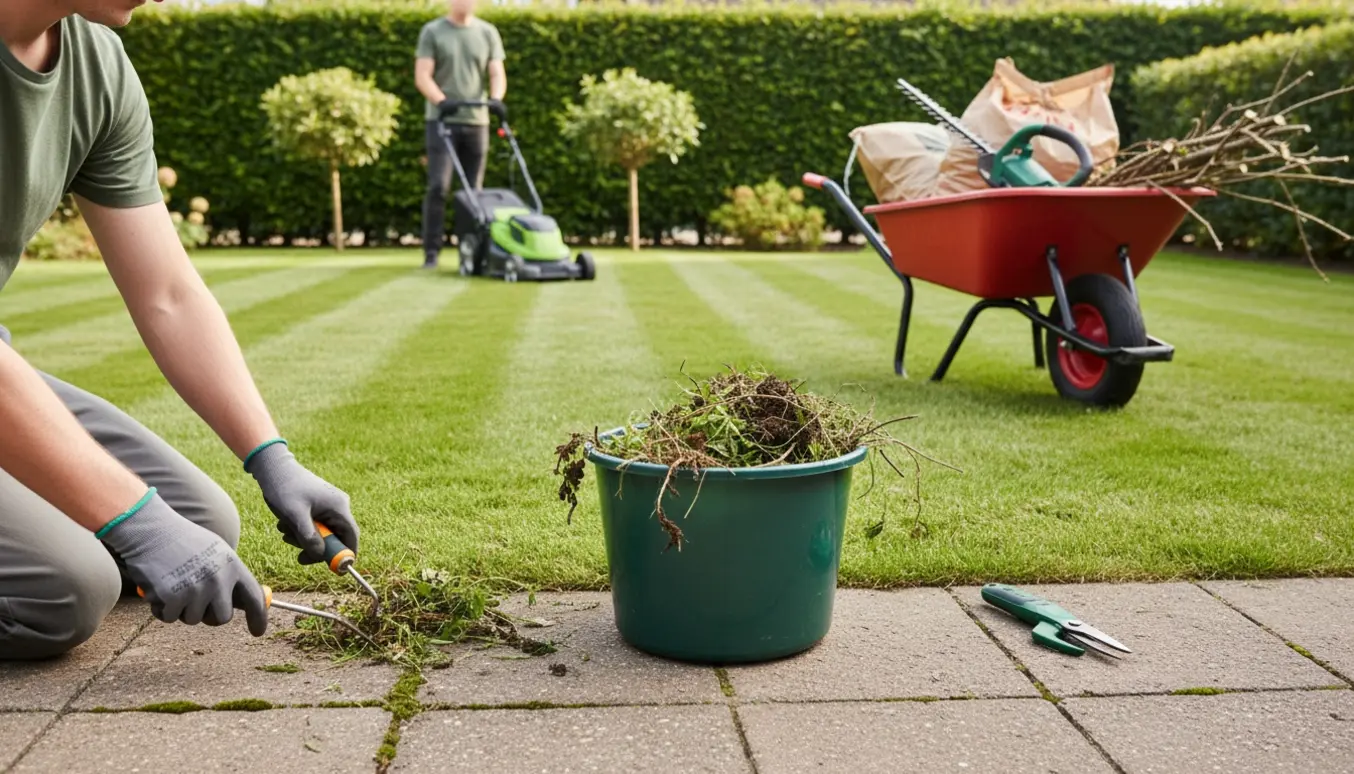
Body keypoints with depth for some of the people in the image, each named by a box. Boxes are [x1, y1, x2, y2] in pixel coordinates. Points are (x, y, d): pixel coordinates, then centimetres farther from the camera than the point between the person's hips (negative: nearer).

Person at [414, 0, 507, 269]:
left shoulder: (488, 33, 10)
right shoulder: (432, 31, 3)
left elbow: (497, 73, 4)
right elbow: (422, 76, -4)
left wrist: (496, 98, -17)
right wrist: (441, 101, -21)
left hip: (476, 120, 3)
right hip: (441, 120, -3)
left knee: (473, 190, 5)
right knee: (439, 186, -12)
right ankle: (431, 252, -9)